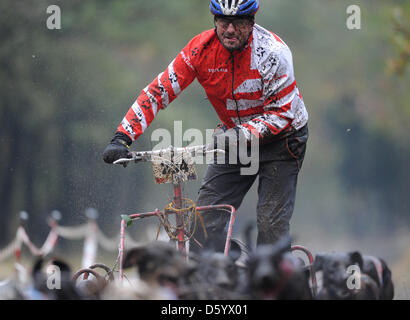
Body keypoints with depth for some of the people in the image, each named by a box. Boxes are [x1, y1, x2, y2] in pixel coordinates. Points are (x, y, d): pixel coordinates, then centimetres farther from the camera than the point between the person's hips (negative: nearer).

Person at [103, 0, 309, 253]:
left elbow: (281, 112, -23)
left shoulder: (272, 52, -25)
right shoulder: (202, 48, -15)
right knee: (206, 217, -7)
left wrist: (242, 134, -37)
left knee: (272, 222, -13)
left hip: (281, 139, -4)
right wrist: (122, 137, -24)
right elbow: (159, 91, -14)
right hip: (236, 137, 4)